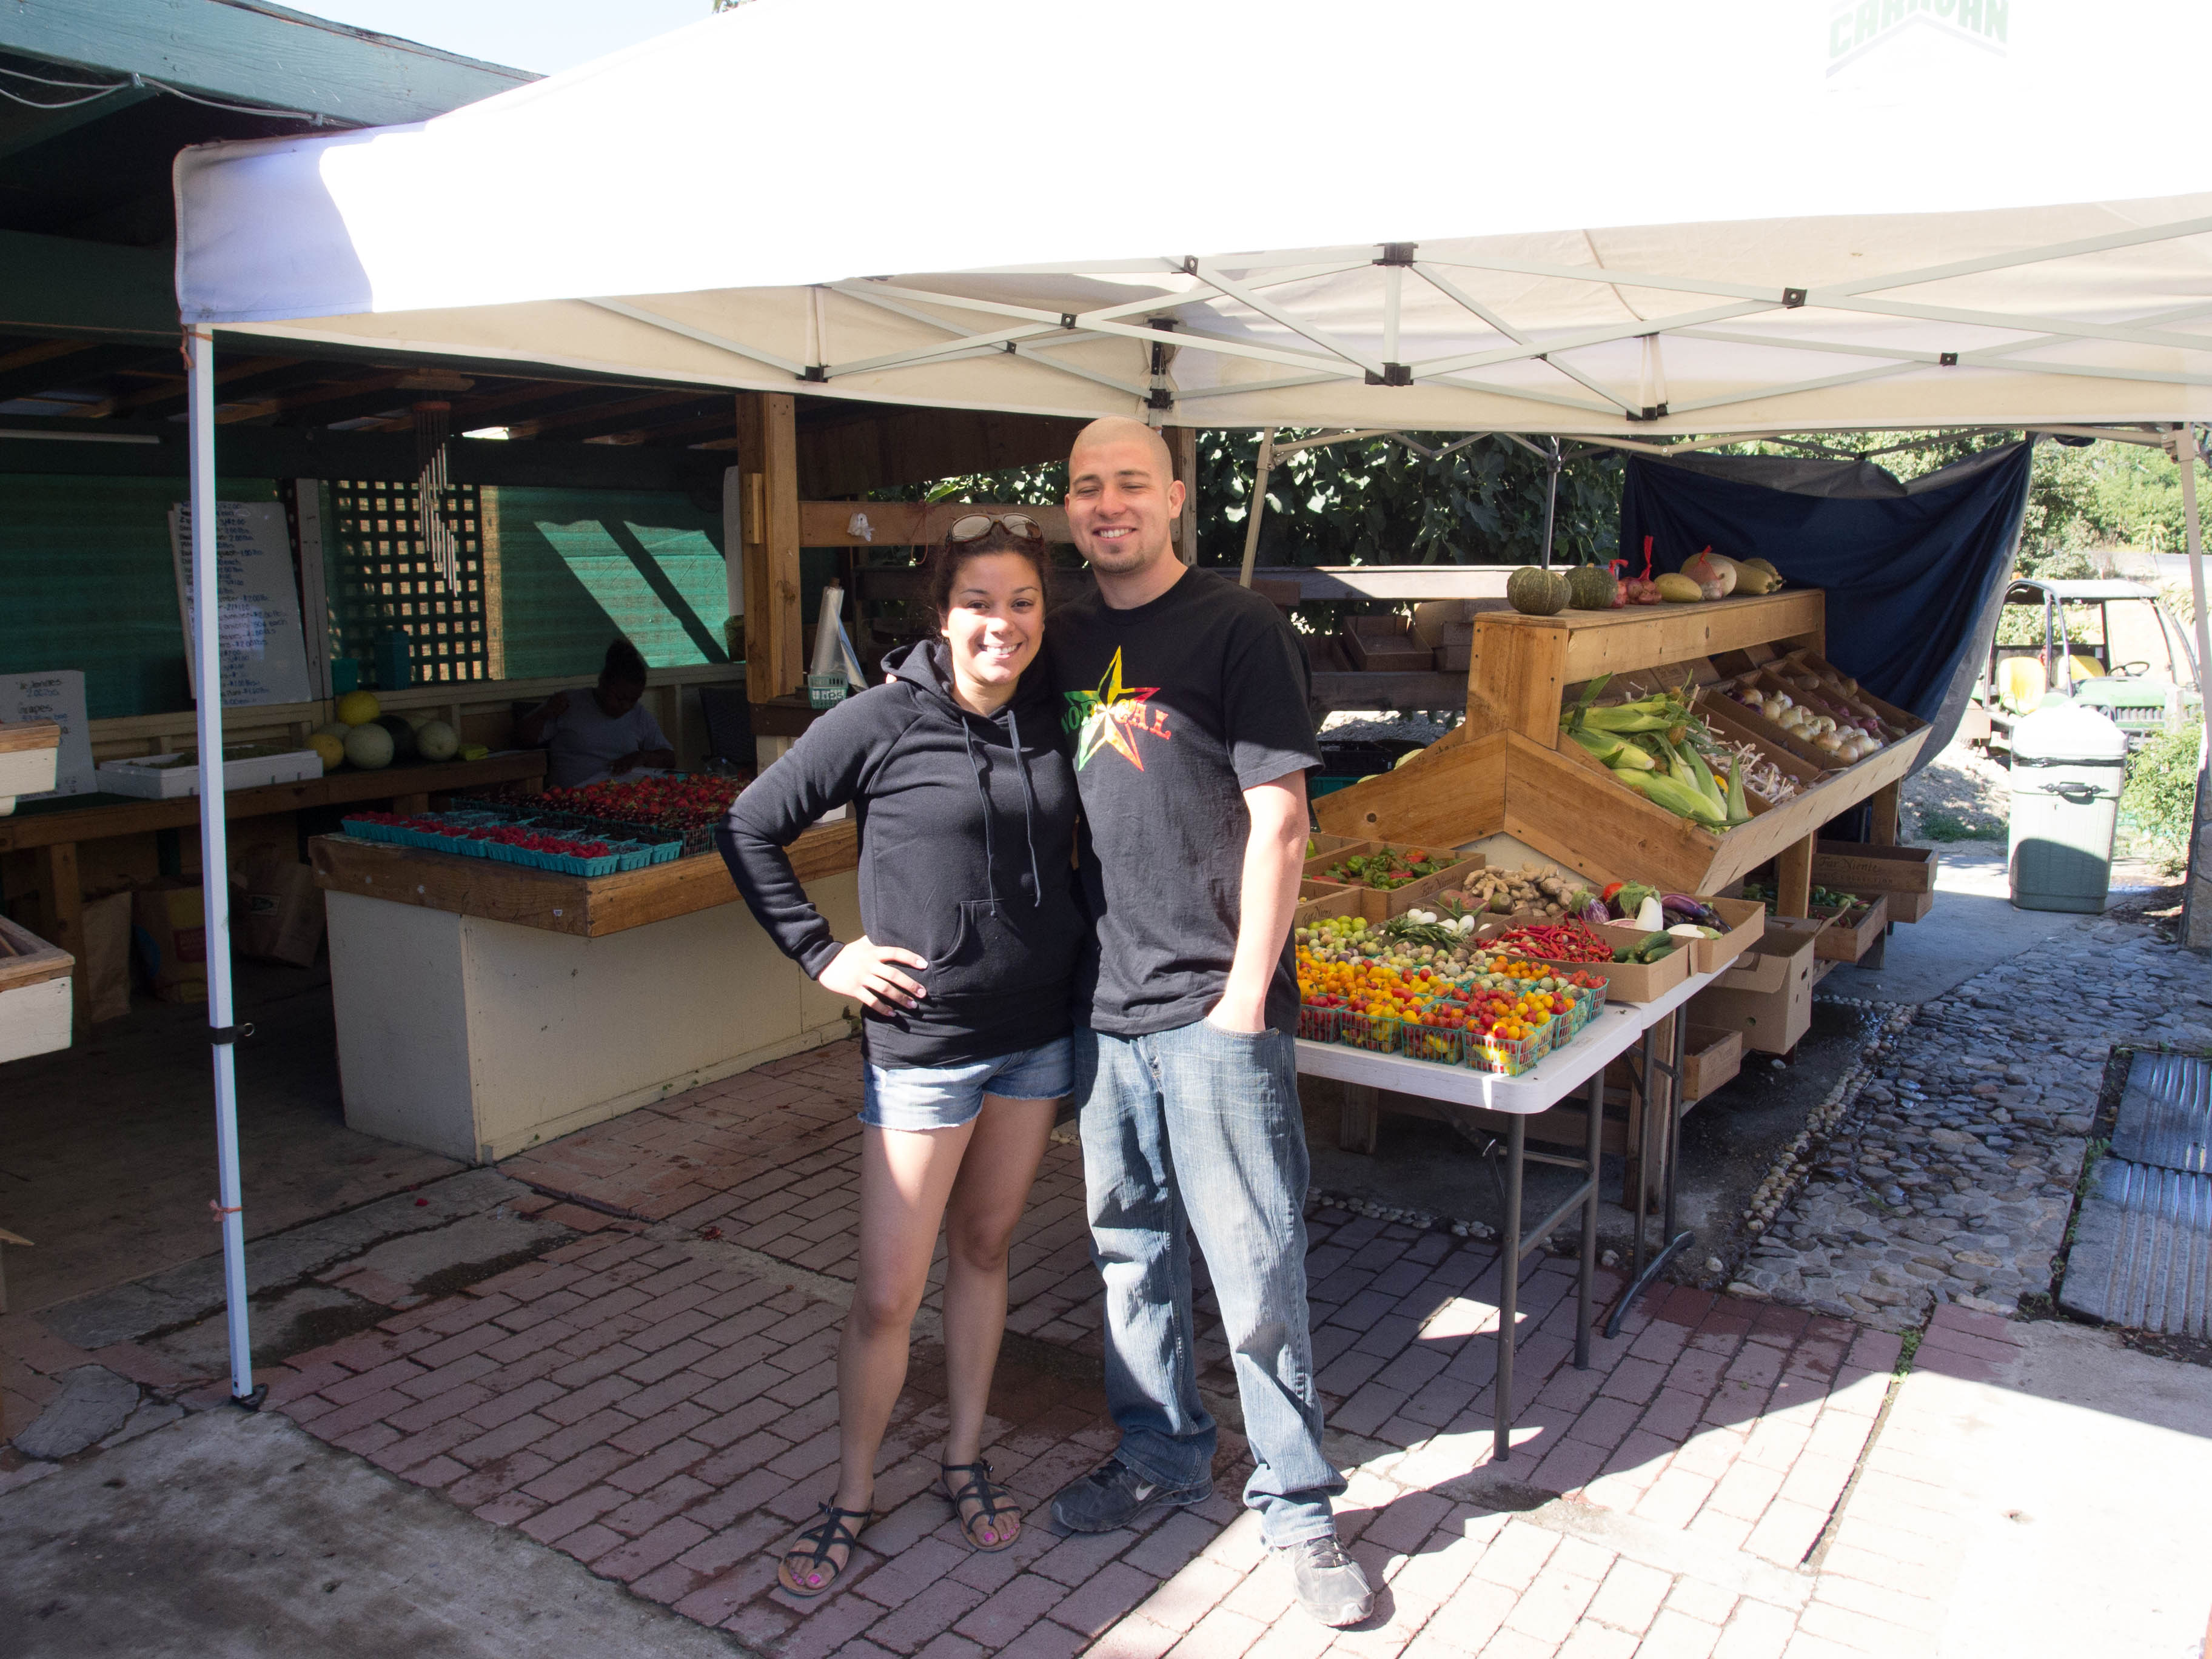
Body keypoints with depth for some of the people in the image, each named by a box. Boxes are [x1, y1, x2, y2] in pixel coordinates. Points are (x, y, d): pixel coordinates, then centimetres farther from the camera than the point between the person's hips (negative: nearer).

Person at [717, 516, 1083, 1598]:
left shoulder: (1052, 717, 0)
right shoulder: (882, 721, -13)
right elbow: (751, 828, -5)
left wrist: (1074, 938, 5)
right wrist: (820, 955, -8)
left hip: (1037, 1035, 4)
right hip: (923, 1042, -4)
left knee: (983, 1250, 18)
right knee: (887, 1294, 2)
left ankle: (964, 1459, 36)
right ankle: (852, 1493, 25)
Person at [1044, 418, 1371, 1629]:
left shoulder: (1236, 628, -8)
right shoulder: (1066, 641, 10)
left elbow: (1278, 820, -11)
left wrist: (1246, 991, -13)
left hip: (1213, 1005, -6)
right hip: (1102, 1002, 6)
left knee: (1255, 1262, 2)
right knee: (1130, 1242, 17)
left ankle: (1296, 1504, 20)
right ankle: (1161, 1453, 36)